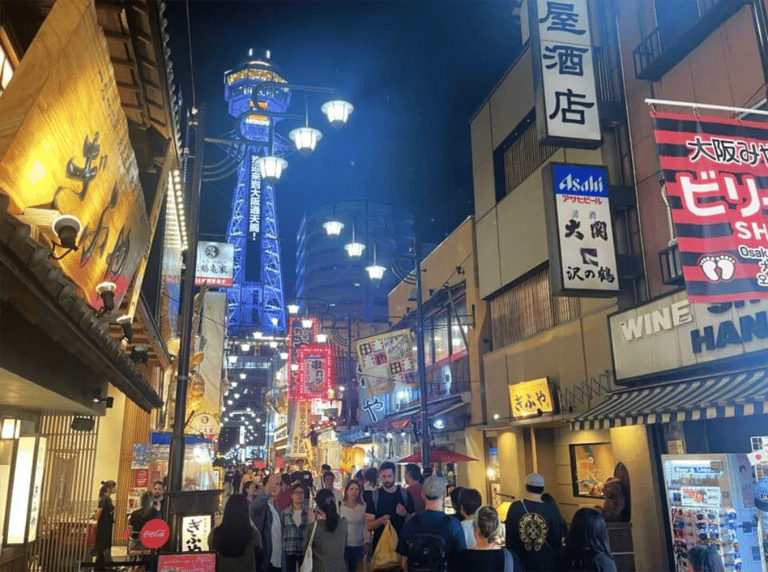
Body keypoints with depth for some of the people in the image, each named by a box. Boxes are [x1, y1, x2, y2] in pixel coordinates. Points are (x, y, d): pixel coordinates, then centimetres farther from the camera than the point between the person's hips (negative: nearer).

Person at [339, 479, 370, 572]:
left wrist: (367, 542, -3)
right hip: (343, 544, -1)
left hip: (358, 545, 1)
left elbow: (365, 526, 4)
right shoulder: (340, 506, -2)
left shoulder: (363, 507, 1)